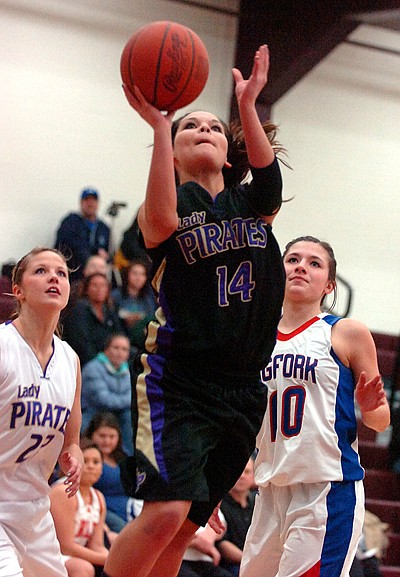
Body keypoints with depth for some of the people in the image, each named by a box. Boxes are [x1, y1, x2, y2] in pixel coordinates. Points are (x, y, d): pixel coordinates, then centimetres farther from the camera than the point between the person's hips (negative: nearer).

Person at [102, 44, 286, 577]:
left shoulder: (251, 203, 14)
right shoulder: (170, 201, 3)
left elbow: (269, 176, -11)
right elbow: (162, 223, -24)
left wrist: (247, 107, -25)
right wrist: (159, 125, -23)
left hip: (241, 390, 5)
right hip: (178, 378, -4)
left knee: (184, 527, 7)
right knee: (165, 511, -22)